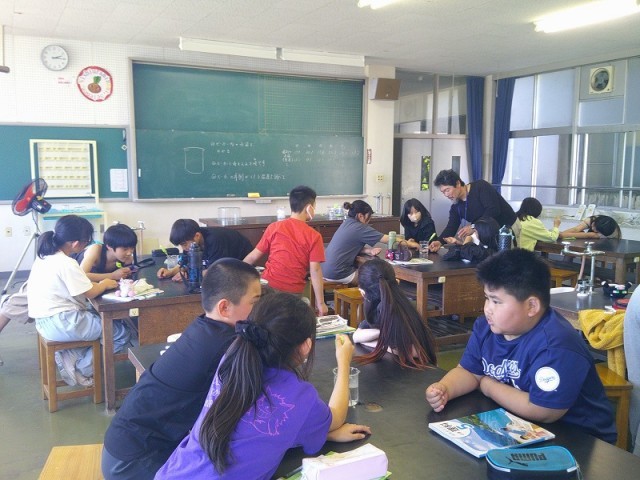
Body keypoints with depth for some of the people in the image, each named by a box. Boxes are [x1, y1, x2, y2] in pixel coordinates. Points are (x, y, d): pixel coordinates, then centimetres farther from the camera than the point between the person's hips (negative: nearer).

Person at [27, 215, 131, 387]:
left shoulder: (45, 256, 6)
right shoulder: (66, 263, -23)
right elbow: (90, 293, -15)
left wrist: (98, 283, 6)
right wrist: (105, 284, 4)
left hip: (46, 320, 10)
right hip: (61, 325, -10)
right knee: (123, 332, -3)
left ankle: (71, 355, 9)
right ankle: (83, 368, 4)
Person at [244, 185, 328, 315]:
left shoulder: (274, 227, 2)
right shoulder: (314, 236, -4)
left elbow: (253, 257, 7)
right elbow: (315, 271, -8)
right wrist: (320, 303, -4)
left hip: (268, 287, 2)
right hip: (293, 293, -2)